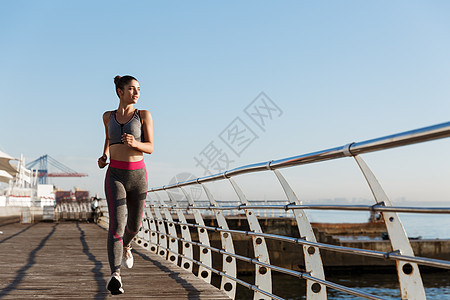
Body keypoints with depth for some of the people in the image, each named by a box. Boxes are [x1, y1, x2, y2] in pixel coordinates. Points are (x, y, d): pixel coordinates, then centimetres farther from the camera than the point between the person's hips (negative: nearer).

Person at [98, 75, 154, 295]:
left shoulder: (144, 115, 3)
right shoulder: (108, 116, 9)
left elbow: (150, 148, -2)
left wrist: (134, 143, -24)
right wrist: (104, 157, 12)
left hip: (138, 176, 1)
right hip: (115, 177, -1)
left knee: (134, 225, 16)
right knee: (116, 225, -19)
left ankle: (125, 245, 52)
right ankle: (115, 276, -25)